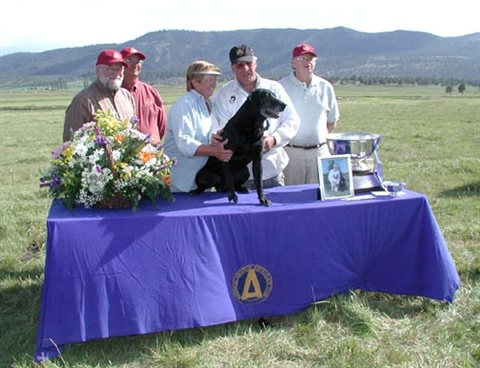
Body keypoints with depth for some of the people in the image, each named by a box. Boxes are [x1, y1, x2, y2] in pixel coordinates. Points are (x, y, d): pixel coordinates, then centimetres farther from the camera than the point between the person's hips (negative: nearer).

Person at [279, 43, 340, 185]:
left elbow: (332, 121, 15)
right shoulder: (282, 87, -4)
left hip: (320, 151, 3)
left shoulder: (325, 87, 7)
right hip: (292, 151, -3)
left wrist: (319, 138, 8)